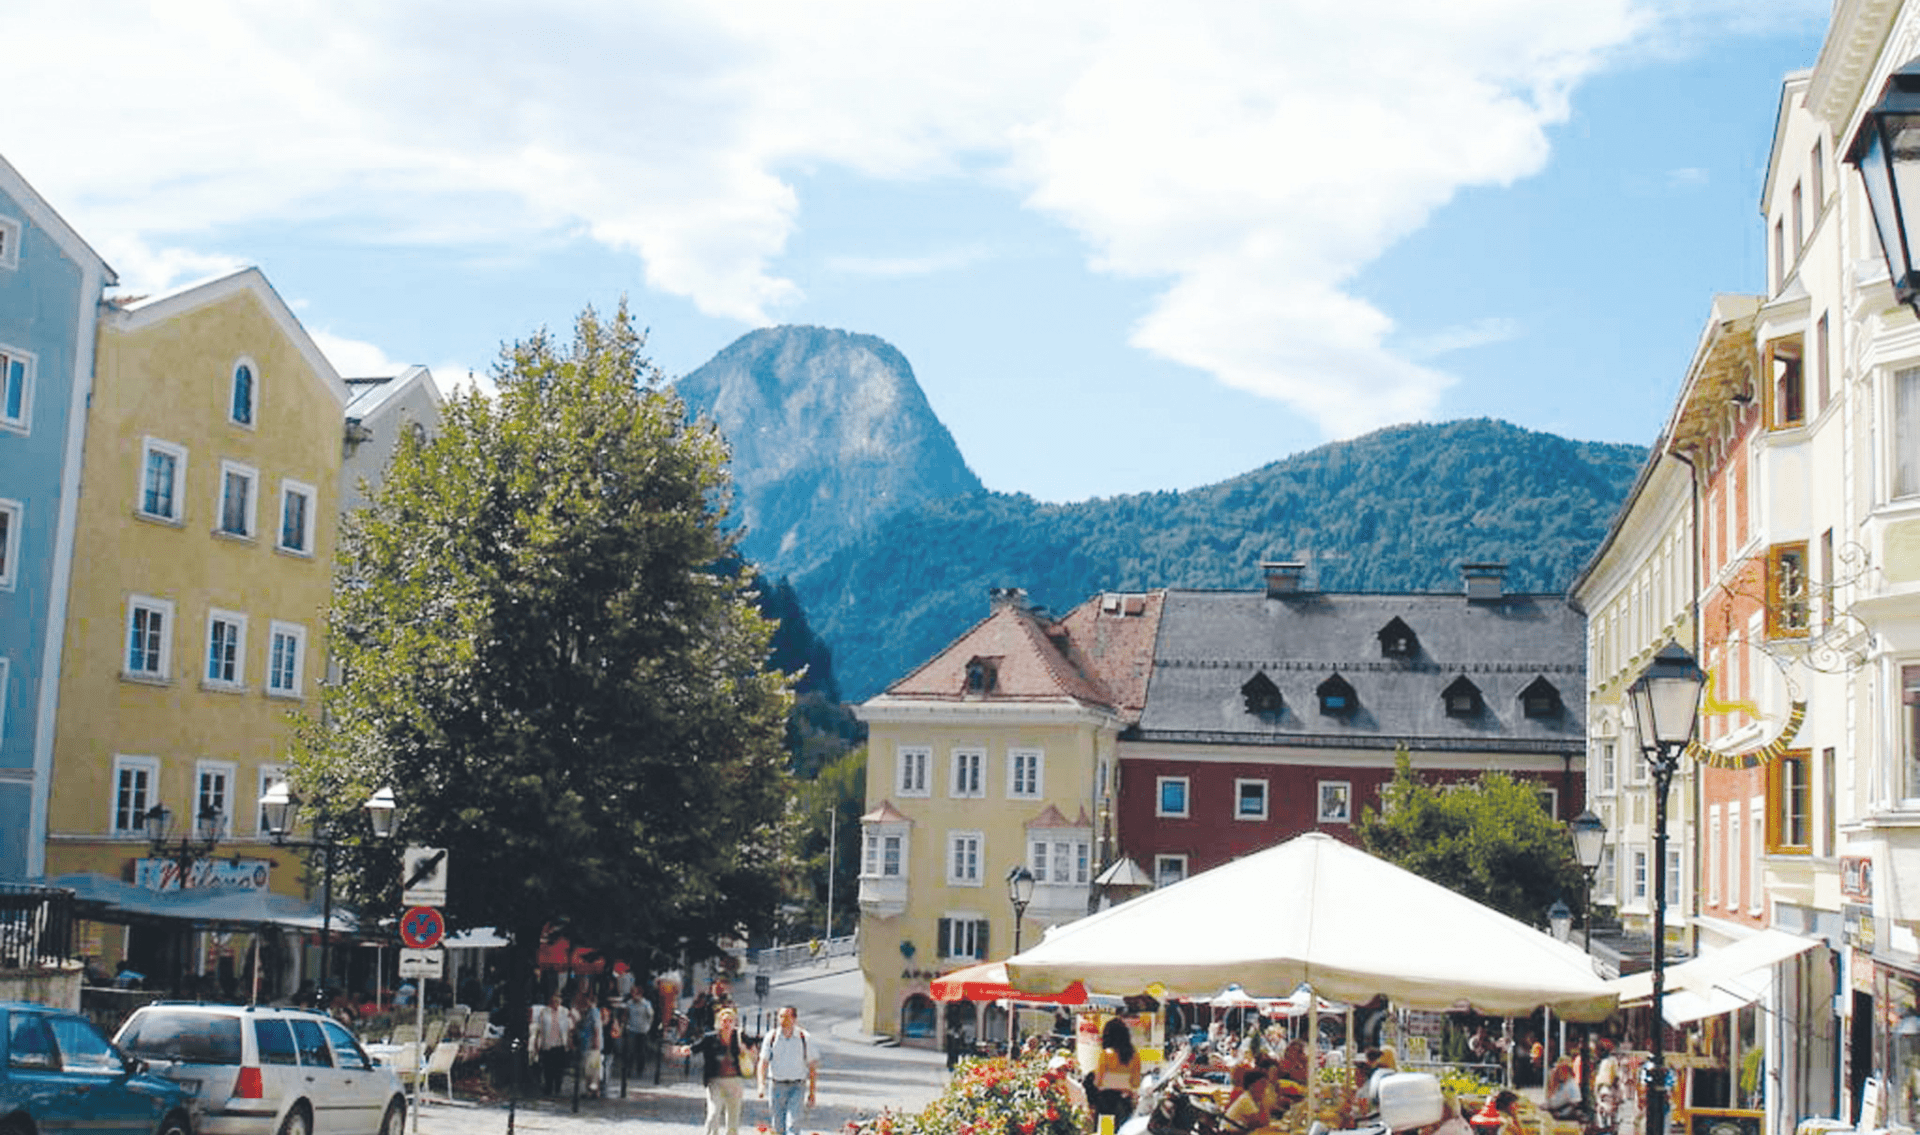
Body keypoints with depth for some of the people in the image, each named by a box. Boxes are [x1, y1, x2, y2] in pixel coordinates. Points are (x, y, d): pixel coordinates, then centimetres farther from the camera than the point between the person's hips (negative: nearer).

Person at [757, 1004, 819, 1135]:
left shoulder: (804, 1038, 1)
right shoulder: (771, 1037, 3)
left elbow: (812, 1066, 5)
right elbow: (763, 1062, 1)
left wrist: (812, 1091, 3)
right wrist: (762, 1085, -13)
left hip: (796, 1086, -2)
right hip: (776, 1086, 2)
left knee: (793, 1121, -16)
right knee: (778, 1124, 6)